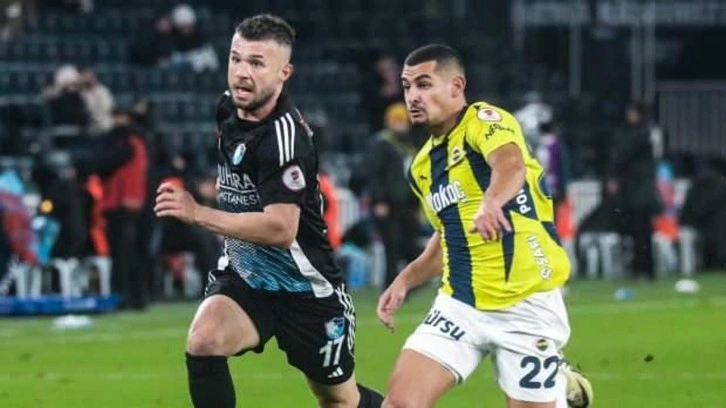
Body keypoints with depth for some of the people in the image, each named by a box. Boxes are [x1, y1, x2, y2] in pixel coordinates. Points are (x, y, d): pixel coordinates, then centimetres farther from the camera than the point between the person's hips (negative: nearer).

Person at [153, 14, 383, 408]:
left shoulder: (284, 135, -26)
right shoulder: (229, 109, -1)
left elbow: (281, 229, -35)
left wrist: (198, 214, -39)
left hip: (305, 287, -6)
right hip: (244, 275, 6)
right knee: (203, 342, -25)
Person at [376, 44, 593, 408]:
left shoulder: (484, 121, -10)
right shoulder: (422, 165, 14)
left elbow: (511, 164, -34)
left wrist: (492, 202, -56)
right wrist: (406, 280, 12)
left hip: (526, 305, -6)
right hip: (460, 305, 6)